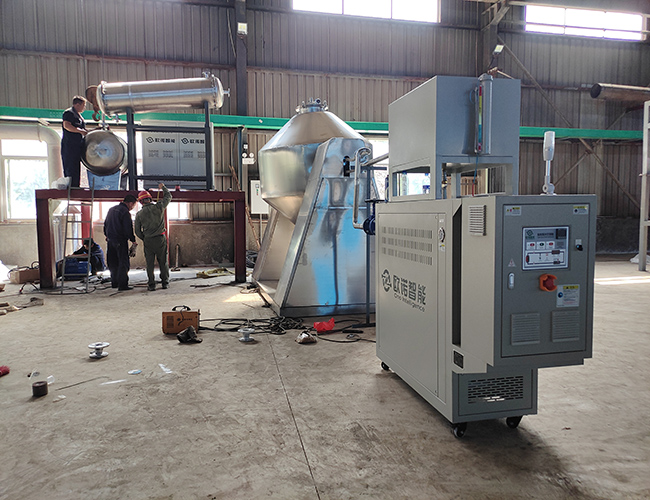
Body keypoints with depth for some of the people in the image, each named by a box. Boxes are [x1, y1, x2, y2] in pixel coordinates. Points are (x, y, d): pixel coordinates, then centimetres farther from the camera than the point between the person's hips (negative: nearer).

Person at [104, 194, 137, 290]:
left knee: (113, 263, 16)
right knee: (123, 263, -3)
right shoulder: (125, 212, -13)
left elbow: (105, 224, 22)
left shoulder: (111, 209, 14)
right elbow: (128, 229, -17)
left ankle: (114, 282, 24)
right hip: (121, 241, -8)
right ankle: (122, 285, -5)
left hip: (110, 240, 8)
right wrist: (133, 240, -6)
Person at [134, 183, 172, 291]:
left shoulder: (139, 214, -1)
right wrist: (163, 187, 28)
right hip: (161, 239, 0)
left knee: (150, 263, 7)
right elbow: (168, 196, 12)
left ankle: (151, 284, 8)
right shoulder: (158, 207, -4)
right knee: (163, 262, 9)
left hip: (148, 241, 0)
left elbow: (137, 231, 3)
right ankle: (165, 282, 16)